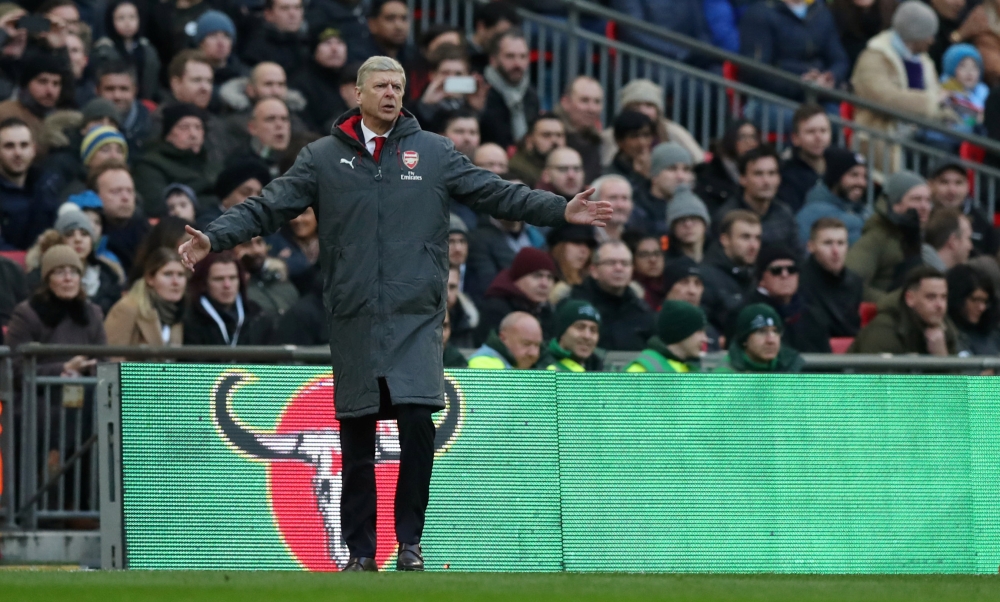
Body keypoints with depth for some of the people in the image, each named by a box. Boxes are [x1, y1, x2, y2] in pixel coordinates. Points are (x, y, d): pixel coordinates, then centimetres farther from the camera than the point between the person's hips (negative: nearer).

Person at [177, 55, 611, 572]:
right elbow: (269, 207, 3)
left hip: (416, 319, -1)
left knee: (417, 425, -14)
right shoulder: (323, 157, 8)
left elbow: (497, 194, 6)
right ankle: (361, 552, 14)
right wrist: (215, 237, -9)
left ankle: (409, 544, -1)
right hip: (353, 321, 1)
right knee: (356, 446, 4)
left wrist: (561, 211, -4)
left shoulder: (433, 153, 8)